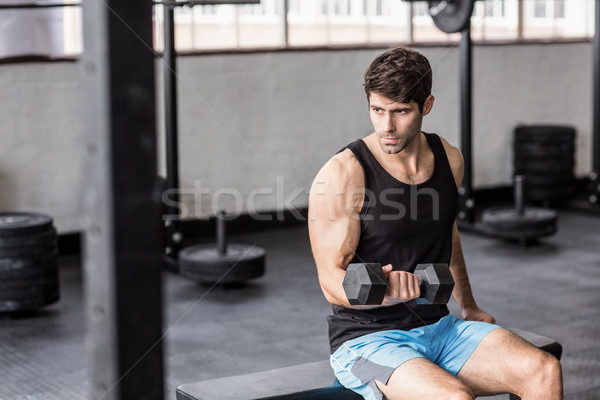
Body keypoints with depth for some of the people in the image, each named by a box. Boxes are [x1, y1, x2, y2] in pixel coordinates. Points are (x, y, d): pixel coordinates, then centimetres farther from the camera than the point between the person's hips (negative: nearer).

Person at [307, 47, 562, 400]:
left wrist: (469, 307, 32)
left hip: (437, 327, 6)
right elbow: (332, 280, -16)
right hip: (367, 339, -6)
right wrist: (380, 292, -37)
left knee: (545, 371, -16)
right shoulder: (342, 174, -15)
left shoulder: (449, 159, 4)